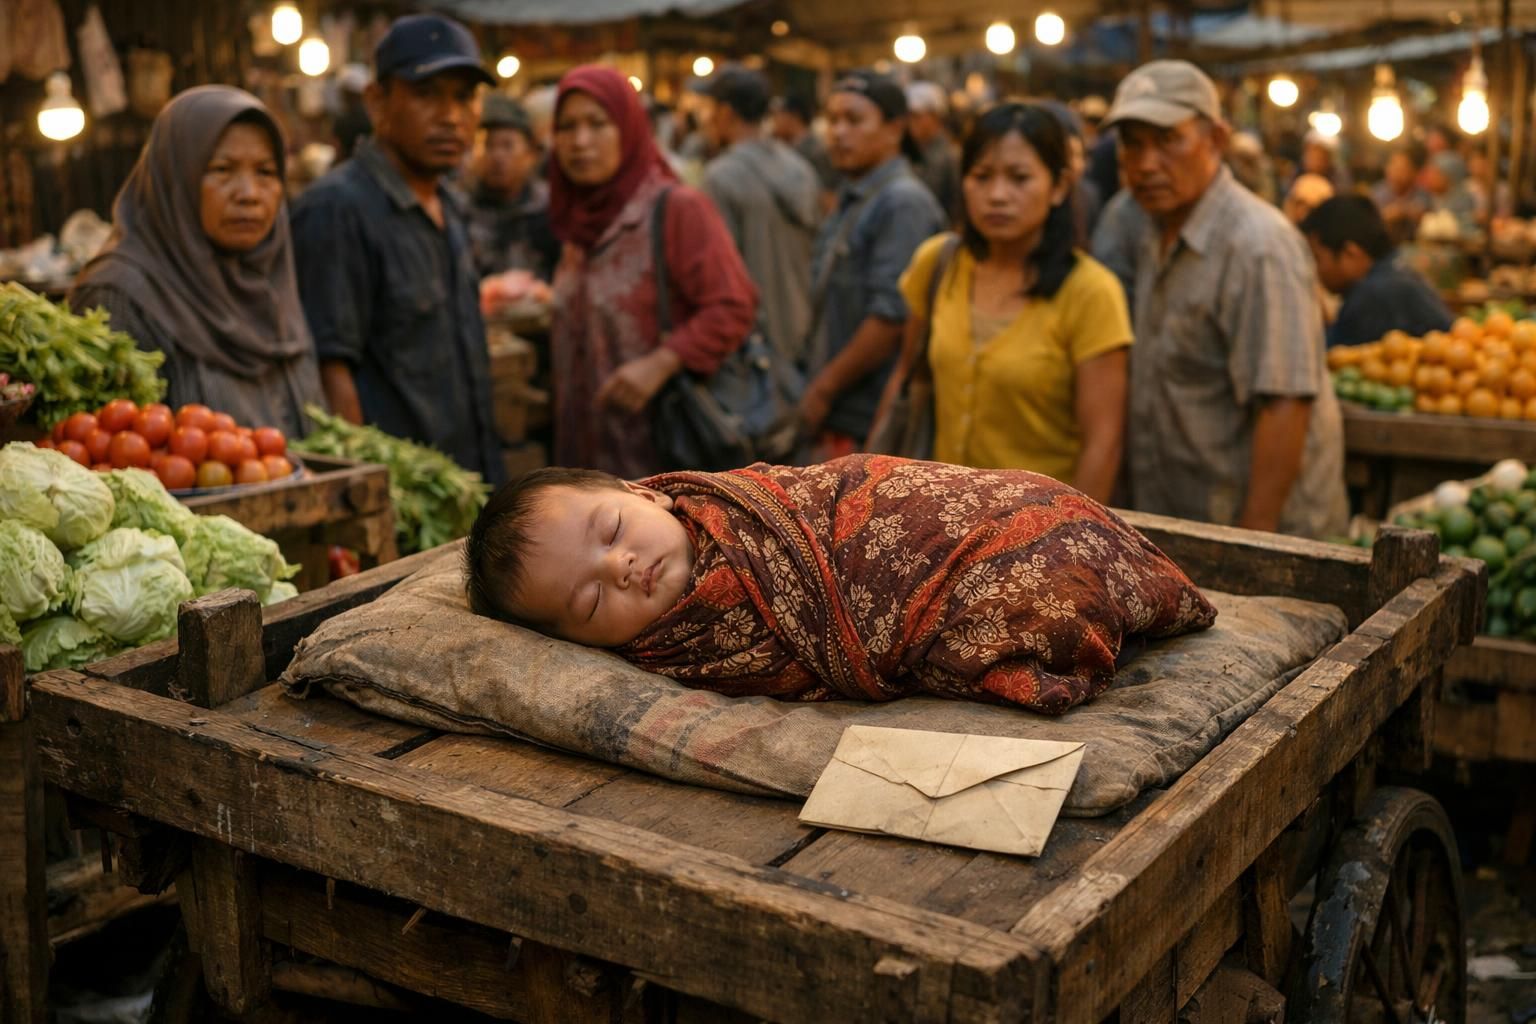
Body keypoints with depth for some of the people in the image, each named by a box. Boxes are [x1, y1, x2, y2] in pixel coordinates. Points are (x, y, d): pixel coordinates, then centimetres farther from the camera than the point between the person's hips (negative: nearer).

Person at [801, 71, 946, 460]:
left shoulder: (904, 202, -13)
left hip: (871, 420, -9)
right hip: (838, 416, 9)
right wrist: (818, 385, 12)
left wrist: (824, 388, -14)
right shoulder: (850, 202, 17)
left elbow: (892, 316, -20)